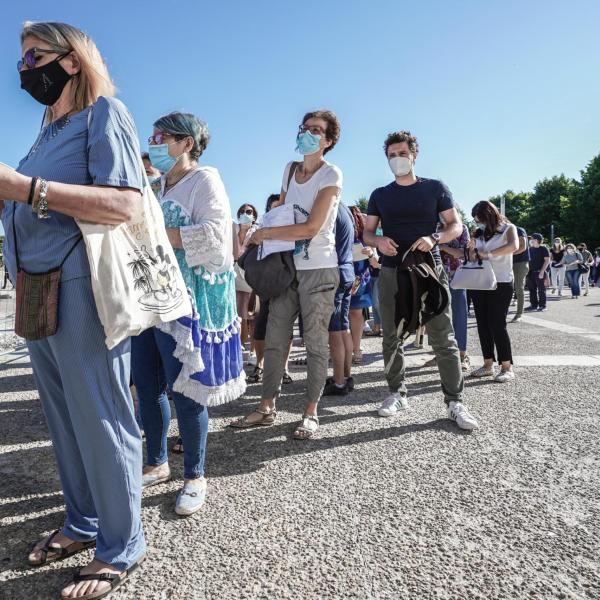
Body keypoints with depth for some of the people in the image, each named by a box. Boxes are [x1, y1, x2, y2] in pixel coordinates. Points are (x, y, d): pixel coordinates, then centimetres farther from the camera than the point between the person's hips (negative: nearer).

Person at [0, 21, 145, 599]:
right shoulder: (48, 130, 24)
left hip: (80, 288, -8)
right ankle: (83, 523, 30)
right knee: (64, 418, 14)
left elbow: (124, 204, -16)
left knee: (100, 420, -2)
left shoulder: (103, 111, 0)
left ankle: (120, 547, 14)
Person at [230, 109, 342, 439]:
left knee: (315, 343, 1)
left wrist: (264, 233, -11)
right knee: (274, 340, 7)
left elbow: (310, 228, -16)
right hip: (287, 266, 6)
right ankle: (267, 407, 17)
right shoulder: (290, 169, 13)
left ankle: (311, 412, 12)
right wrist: (266, 234, 4)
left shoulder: (331, 175, -7)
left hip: (318, 269, -6)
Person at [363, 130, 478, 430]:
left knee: (444, 339, -5)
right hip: (391, 273, 3)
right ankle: (397, 393, 20)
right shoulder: (380, 195, 13)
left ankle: (455, 401, 3)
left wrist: (434, 238, -16)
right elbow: (366, 233, 12)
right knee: (392, 338, 7)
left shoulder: (435, 188, 7)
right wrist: (378, 241, -12)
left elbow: (456, 225, 5)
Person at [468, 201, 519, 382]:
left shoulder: (508, 228, -1)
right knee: (483, 325, 5)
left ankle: (507, 368, 1)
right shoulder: (479, 232, 13)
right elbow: (472, 259, 12)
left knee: (497, 325, -8)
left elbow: (513, 246, -23)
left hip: (501, 284, -5)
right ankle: (488, 365, 15)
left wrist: (488, 254, -21)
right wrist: (472, 249, -8)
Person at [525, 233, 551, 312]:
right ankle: (534, 305, 15)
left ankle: (542, 306, 1)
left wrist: (542, 271, -18)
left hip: (540, 272, -6)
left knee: (541, 289, -4)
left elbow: (547, 260, -10)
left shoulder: (543, 249, -5)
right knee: (532, 289, 7)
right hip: (531, 272, 6)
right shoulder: (530, 249, 13)